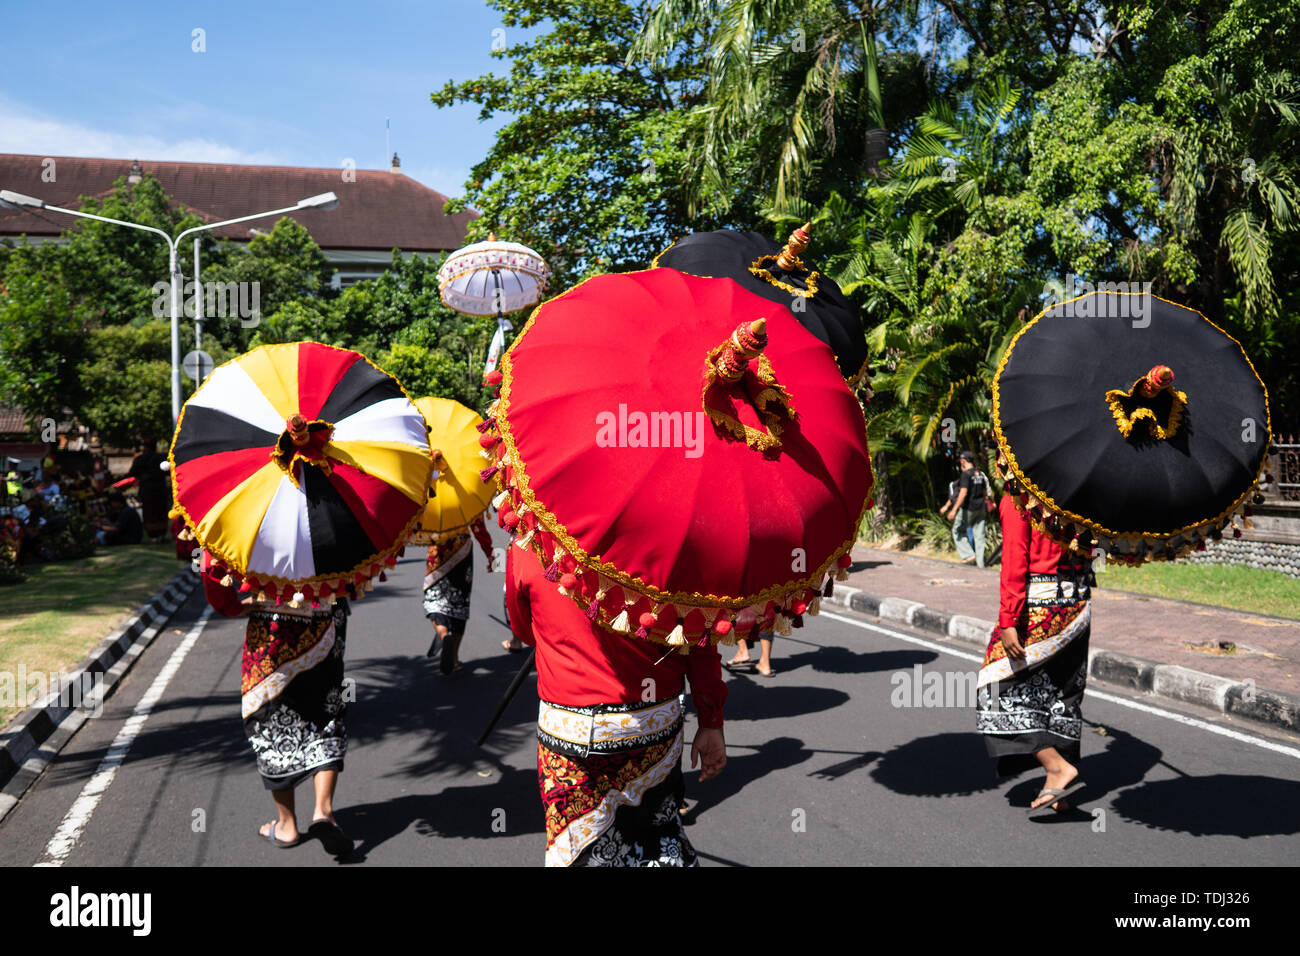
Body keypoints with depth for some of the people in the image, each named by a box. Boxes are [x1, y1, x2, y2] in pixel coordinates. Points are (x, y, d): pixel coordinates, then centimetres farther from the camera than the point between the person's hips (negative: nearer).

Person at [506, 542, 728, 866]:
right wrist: (711, 722, 3)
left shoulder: (526, 546, -10)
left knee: (586, 852, 13)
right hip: (659, 722, 2)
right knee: (663, 841, 20)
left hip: (570, 729, -1)